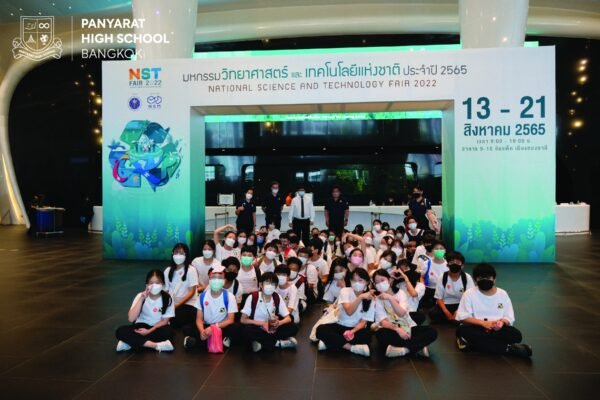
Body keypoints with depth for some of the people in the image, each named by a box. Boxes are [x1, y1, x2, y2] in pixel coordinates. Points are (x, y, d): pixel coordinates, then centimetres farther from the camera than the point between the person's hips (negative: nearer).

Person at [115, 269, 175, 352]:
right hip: (142, 326, 2)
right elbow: (131, 318, -22)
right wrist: (141, 299, -29)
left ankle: (131, 342, -27)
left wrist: (149, 331, -20)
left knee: (168, 331, -36)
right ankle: (157, 345, -33)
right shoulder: (141, 296, -11)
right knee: (120, 331, -26)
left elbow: (164, 321, -7)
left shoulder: (167, 298, -13)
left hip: (158, 327, -1)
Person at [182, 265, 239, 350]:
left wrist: (214, 327, -29)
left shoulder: (229, 296, -11)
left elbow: (230, 320, -14)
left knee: (234, 329, -34)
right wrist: (202, 331, -26)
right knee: (187, 328, -23)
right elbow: (199, 319, -4)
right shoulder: (202, 296, -5)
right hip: (206, 327, 2)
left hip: (222, 327, -2)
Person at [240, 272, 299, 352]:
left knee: (293, 328, -20)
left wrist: (279, 322, -26)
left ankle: (262, 342, -17)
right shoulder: (252, 298, -13)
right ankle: (277, 343, -21)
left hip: (272, 329, 3)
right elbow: (243, 320, -14)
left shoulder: (277, 298, -4)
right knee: (247, 330, -36)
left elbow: (288, 318, -3)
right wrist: (262, 323, -24)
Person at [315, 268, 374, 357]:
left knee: (367, 335, -34)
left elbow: (363, 322, -8)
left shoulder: (370, 299, -4)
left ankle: (331, 342, -26)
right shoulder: (345, 291, -7)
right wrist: (360, 297, -37)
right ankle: (353, 347, -28)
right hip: (341, 326, 0)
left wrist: (353, 331, -28)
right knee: (321, 329, -27)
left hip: (357, 328, 0)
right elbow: (349, 312, -23)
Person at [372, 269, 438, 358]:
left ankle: (400, 349, -27)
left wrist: (390, 298, -28)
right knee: (381, 334, -36)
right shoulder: (377, 300, -1)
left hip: (408, 328, 2)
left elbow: (402, 313, -16)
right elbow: (383, 322, -14)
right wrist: (397, 329, -31)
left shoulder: (400, 293, 1)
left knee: (432, 332, -23)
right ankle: (418, 348, -25)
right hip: (393, 331, -1)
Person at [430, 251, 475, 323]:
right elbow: (439, 298, -5)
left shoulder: (467, 278, -7)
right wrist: (447, 313, -21)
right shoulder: (443, 277, -6)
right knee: (433, 313, -29)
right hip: (445, 305, 0)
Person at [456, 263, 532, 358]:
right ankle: (508, 348, -34)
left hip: (497, 329, 2)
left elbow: (509, 318, 5)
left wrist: (501, 322, -19)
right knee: (462, 330, -35)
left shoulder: (502, 294, 7)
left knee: (516, 334, -27)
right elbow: (463, 317, -8)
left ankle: (473, 342, -30)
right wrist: (483, 323, -21)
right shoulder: (469, 294, -2)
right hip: (476, 328, -1)